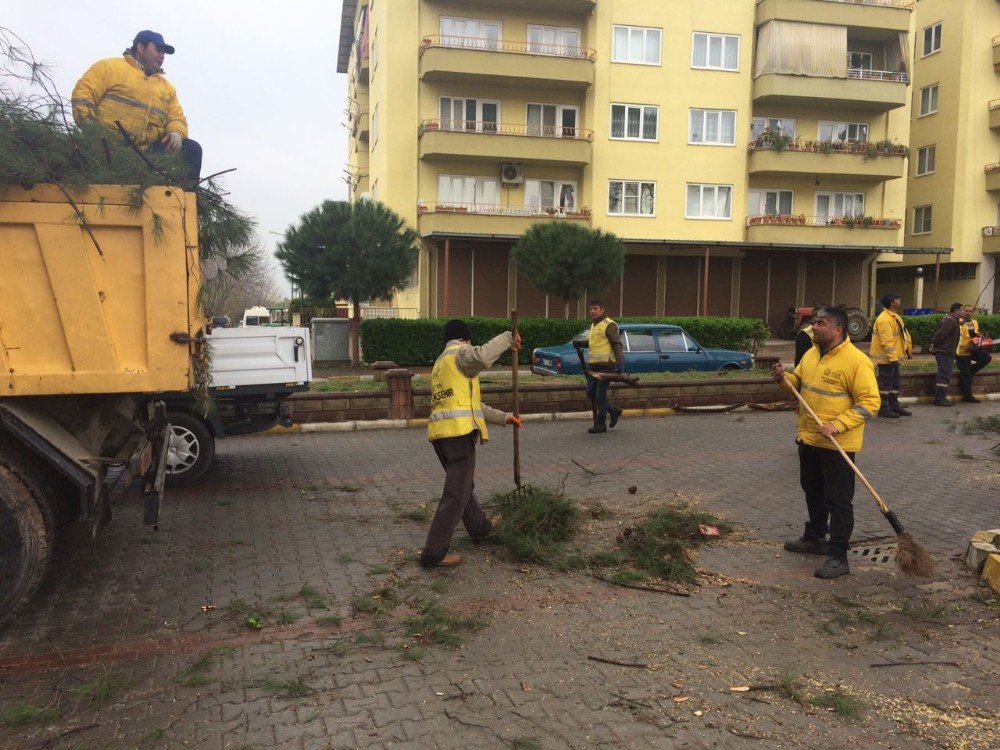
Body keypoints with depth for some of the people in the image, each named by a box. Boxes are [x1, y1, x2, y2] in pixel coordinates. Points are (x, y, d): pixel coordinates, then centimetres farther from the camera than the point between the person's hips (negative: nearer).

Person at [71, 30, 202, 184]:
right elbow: (83, 93, 1)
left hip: (149, 150, 5)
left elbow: (176, 116, 18)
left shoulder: (167, 87, 26)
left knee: (192, 148, -12)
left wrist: (176, 133, -7)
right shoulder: (110, 67, 9)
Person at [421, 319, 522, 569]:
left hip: (439, 433, 9)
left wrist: (503, 417, 27)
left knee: (463, 483, 26)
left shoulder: (440, 363, 27)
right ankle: (434, 553, -4)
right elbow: (481, 356, -27)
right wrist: (508, 338, -11)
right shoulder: (461, 352, 0)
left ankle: (480, 527, 45)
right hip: (459, 432, -9)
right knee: (456, 494, -5)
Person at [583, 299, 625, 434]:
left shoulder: (609, 325, -10)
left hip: (606, 365, -9)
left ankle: (601, 424, 3)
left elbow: (616, 344, -17)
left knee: (600, 394, -7)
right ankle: (614, 411, 25)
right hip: (594, 365, 9)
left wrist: (619, 362, -25)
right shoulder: (593, 325, 18)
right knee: (591, 393, 9)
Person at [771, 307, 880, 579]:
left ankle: (838, 557, 8)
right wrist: (784, 377, -2)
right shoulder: (811, 354, 7)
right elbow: (799, 383, 21)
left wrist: (837, 425, -27)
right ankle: (814, 538, 40)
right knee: (813, 492, 22)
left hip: (837, 444, -8)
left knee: (839, 500, 1)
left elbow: (870, 402, -19)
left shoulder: (856, 360, -17)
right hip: (808, 439, 8)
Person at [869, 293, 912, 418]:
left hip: (894, 356, 10)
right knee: (885, 383, -4)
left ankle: (894, 405, 25)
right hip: (886, 357, -10)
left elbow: (903, 334, 21)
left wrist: (909, 349, 17)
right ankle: (883, 409, 1)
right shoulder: (884, 319, -21)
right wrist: (892, 358, -27)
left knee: (895, 382, 16)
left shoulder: (895, 317, 14)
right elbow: (887, 341, -26)